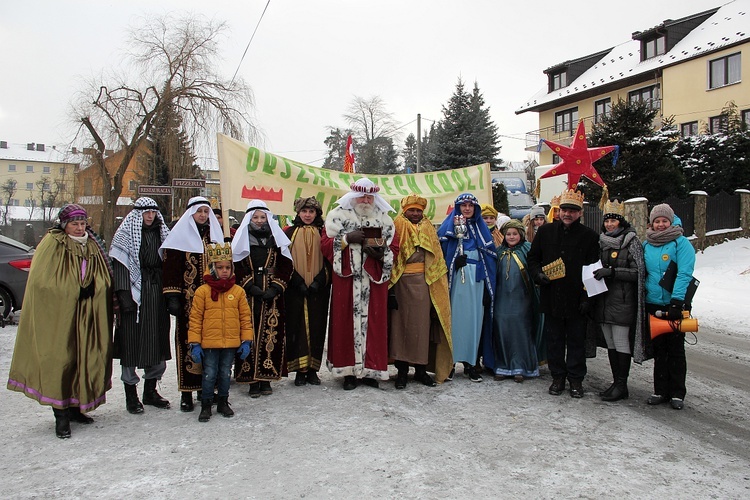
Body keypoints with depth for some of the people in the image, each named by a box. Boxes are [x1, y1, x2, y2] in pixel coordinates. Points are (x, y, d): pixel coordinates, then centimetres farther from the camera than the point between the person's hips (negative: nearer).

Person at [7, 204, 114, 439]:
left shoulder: (93, 246, 13)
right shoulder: (52, 245, -4)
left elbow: (104, 280, 16)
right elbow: (42, 281, -12)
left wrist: (92, 287, -3)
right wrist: (76, 291, -12)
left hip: (87, 316, 5)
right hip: (58, 316, -5)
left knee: (83, 360, 8)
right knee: (60, 361, -6)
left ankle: (76, 407, 21)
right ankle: (61, 415, 2)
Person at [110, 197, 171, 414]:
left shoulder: (161, 233, 15)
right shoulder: (126, 234, -1)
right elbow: (120, 266, -8)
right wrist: (124, 295, -17)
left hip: (156, 293, 5)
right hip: (134, 292, -5)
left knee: (157, 340, 8)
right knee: (131, 341, -1)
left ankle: (150, 391, 20)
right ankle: (131, 396, 8)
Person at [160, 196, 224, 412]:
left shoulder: (215, 234, 14)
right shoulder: (180, 235, 0)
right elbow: (171, 266, -6)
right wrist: (172, 296, -14)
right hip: (188, 300, -4)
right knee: (188, 341, -2)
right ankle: (186, 393, 6)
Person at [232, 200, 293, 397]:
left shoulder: (276, 239, 11)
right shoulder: (242, 239, 7)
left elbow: (286, 266, 6)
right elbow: (237, 267, 0)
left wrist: (275, 288, -6)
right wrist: (251, 288, -10)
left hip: (272, 299, 1)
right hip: (249, 298, -1)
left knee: (271, 335, -1)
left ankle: (266, 379, 9)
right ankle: (253, 381, 2)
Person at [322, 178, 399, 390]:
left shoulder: (384, 219, 13)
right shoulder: (338, 215, 7)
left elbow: (394, 248, 10)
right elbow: (325, 243, 2)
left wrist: (380, 253, -11)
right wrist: (347, 238, -12)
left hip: (374, 281, 2)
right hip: (346, 279, -2)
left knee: (373, 323, 2)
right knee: (347, 323, -1)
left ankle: (370, 369, 12)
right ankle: (349, 371, 8)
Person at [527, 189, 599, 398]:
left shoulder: (589, 236, -1)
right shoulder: (545, 231, 6)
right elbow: (533, 258, 14)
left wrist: (587, 297, -9)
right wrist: (538, 274, -6)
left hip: (576, 300, -2)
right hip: (551, 297, 2)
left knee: (576, 341, 8)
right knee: (554, 339, 10)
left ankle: (576, 379, 21)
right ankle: (558, 377, 24)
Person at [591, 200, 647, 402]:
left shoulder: (631, 242, -6)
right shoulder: (601, 241, 12)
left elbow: (638, 272, -11)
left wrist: (611, 272, -19)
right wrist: (597, 274, 5)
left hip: (622, 301, -6)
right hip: (603, 300, 6)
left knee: (622, 343, -3)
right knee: (610, 344, 11)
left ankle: (622, 385, 5)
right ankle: (616, 381, 20)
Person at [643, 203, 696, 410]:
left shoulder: (681, 242, -7)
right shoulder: (647, 244, 8)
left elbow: (684, 274, -15)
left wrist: (676, 302, -23)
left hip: (674, 305, -4)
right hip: (653, 304, 4)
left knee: (676, 349, 4)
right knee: (658, 349, 10)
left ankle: (677, 393, 14)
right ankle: (660, 391, 19)